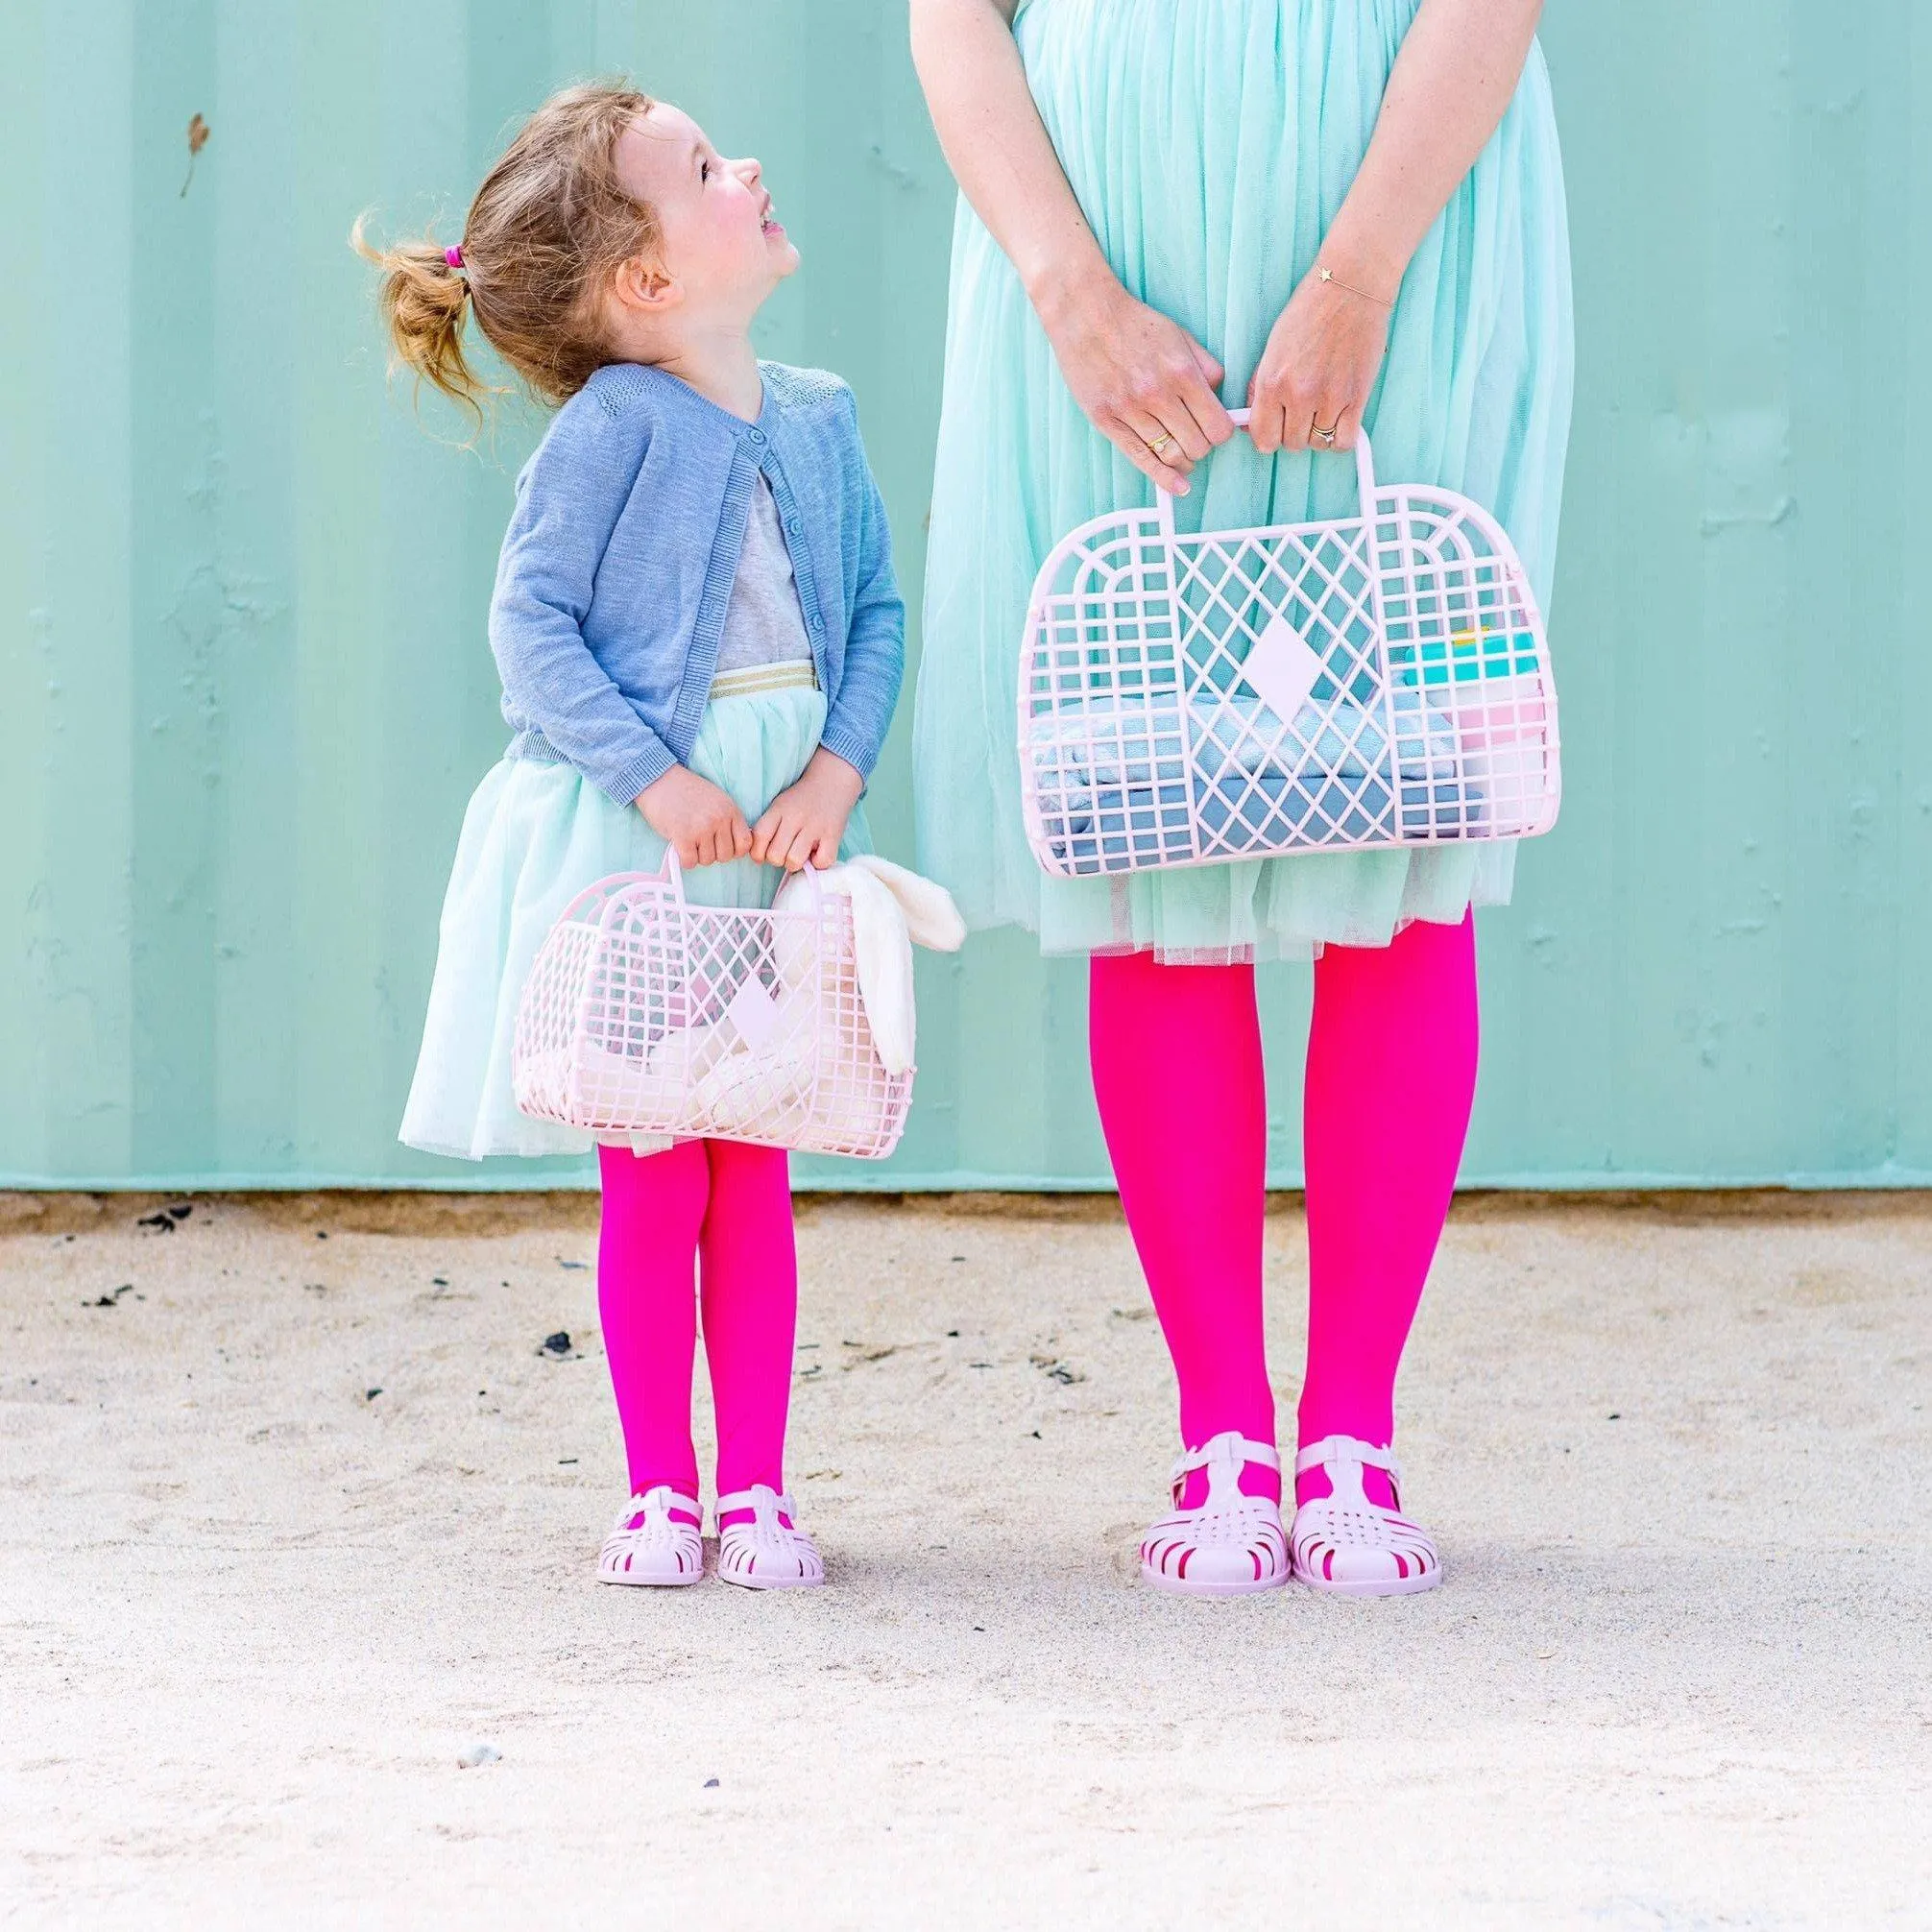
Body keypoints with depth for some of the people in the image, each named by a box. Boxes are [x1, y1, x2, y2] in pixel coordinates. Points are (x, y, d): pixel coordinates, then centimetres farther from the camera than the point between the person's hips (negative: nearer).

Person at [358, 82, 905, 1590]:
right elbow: (531, 622, -13)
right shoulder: (613, 424, -10)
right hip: (630, 846, -4)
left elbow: (878, 612, 9)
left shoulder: (817, 420, 7)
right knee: (653, 1183, 0)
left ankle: (755, 1488, 13)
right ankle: (658, 1493, 10)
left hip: (777, 842, 4)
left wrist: (836, 771, -7)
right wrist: (655, 781, -19)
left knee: (752, 1176, 6)